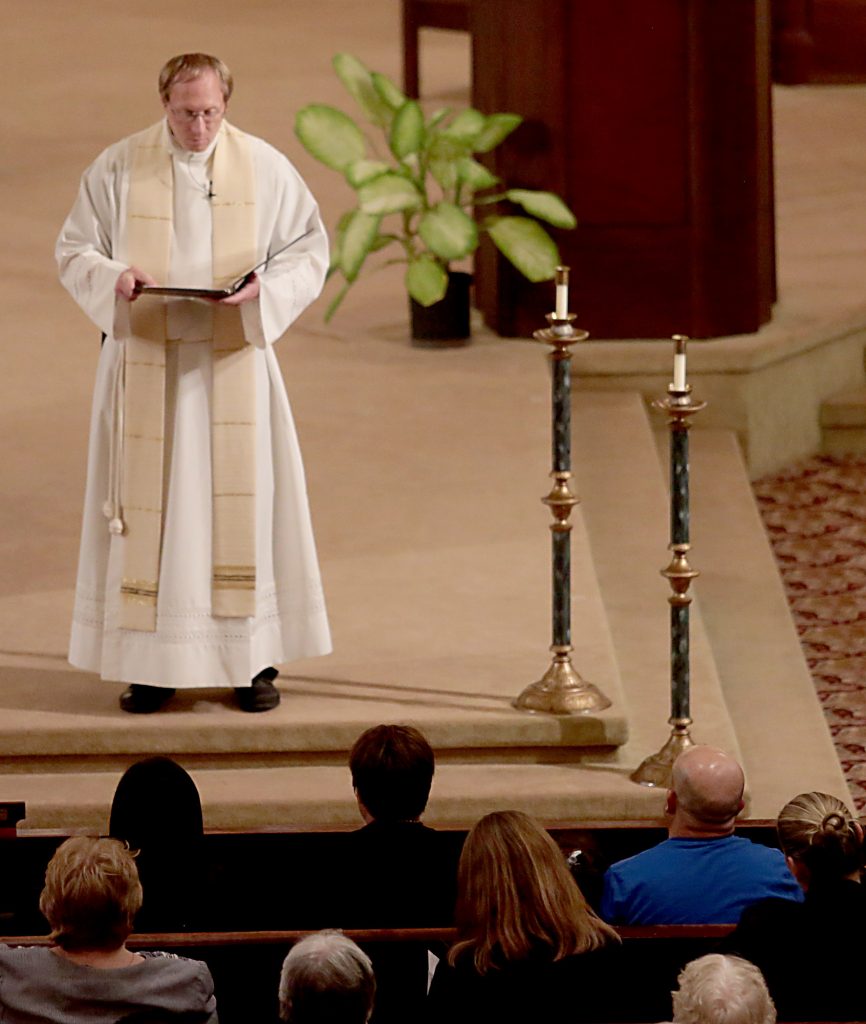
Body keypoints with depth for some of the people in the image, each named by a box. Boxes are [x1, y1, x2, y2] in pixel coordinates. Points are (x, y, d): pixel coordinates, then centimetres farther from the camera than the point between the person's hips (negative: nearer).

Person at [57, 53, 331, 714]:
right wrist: (116, 277, -16)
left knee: (243, 502, 1)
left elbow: (310, 249, 5)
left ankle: (254, 659, 7)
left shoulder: (265, 168, 0)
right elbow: (74, 251, 6)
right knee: (150, 505, 0)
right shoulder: (118, 169, 1)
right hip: (147, 365, 0)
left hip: (234, 364, 0)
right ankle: (153, 663, 5)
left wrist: (265, 286, -14)